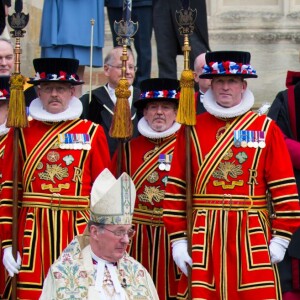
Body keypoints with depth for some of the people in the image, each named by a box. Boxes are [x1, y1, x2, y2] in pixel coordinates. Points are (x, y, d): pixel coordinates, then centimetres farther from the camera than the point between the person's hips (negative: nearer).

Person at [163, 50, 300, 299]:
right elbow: (176, 188, 4)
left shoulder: (267, 129, 4)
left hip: (252, 237, -1)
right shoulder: (191, 130, 6)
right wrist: (177, 239, -1)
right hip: (203, 236, 1)